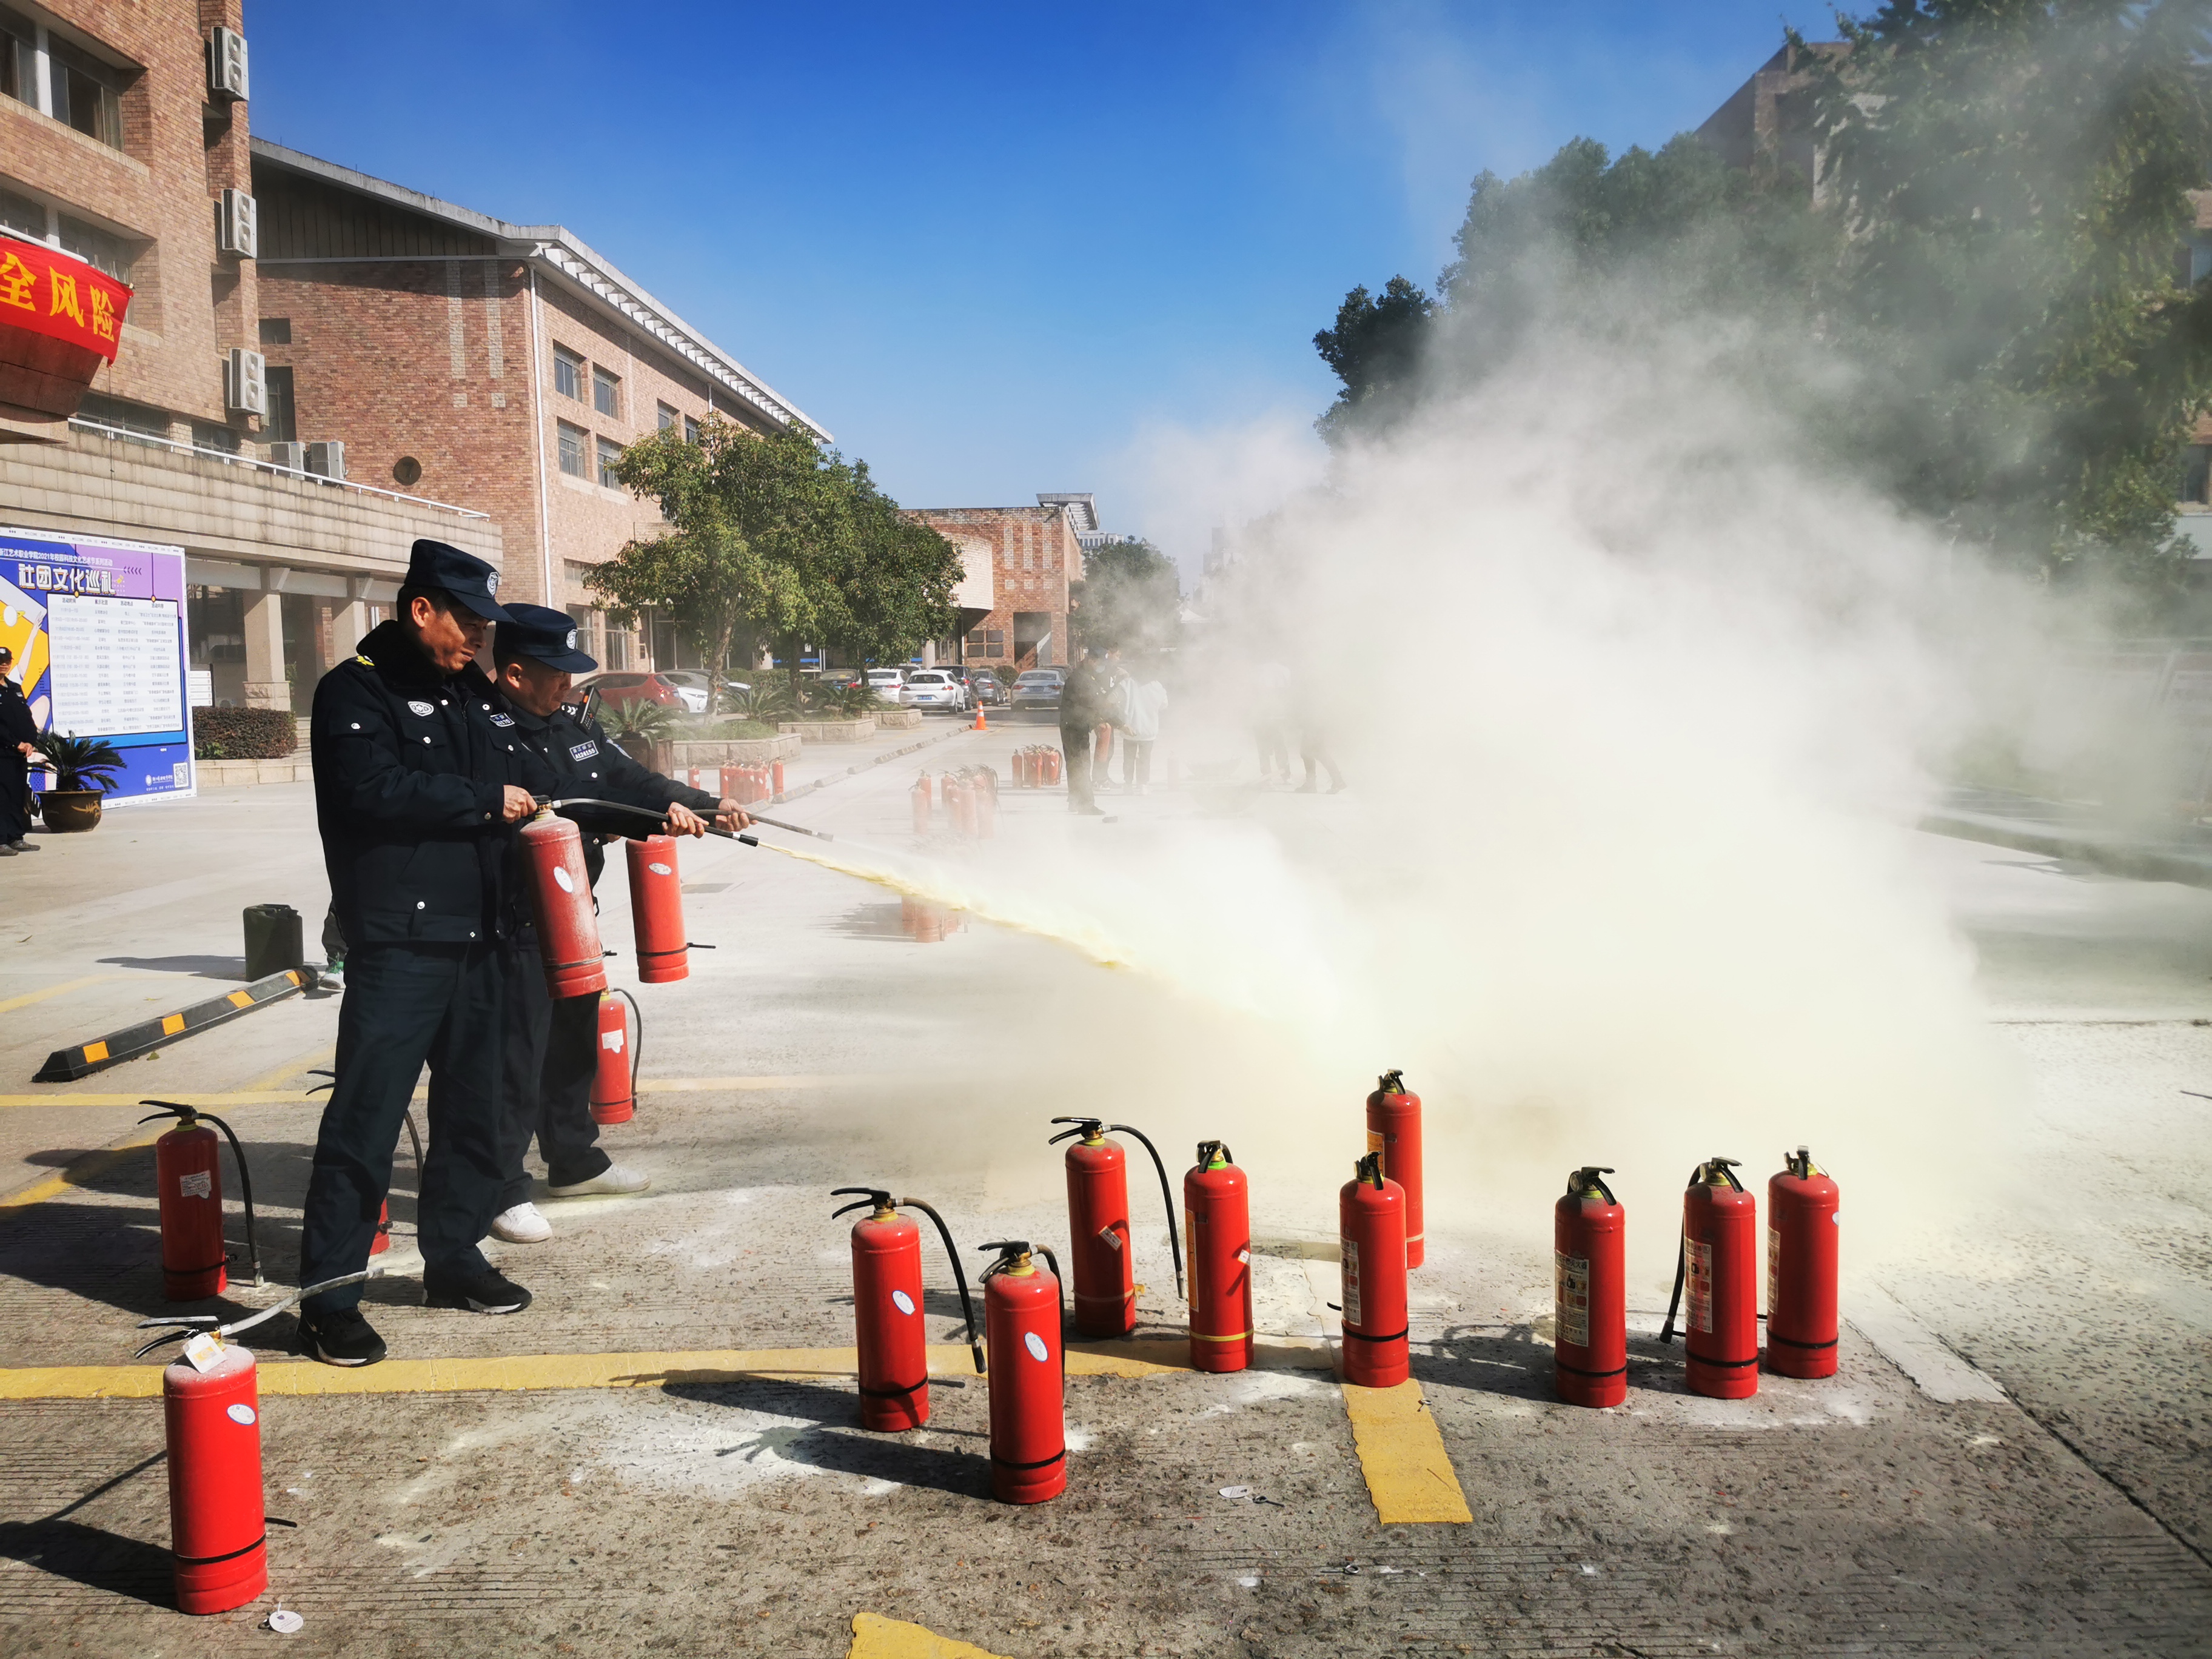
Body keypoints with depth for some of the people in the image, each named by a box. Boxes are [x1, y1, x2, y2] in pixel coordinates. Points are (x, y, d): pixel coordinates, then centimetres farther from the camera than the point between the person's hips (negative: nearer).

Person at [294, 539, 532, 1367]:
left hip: (473, 940, 8)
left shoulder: (466, 691, 18)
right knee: (365, 1119, -6)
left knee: (471, 1111, 14)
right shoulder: (356, 690, -6)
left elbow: (508, 781, 26)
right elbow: (375, 788, -21)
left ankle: (453, 1258, 28)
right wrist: (486, 798, -13)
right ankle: (329, 1297, 2)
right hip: (396, 946, -8)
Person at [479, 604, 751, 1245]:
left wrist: (707, 805, 1)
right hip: (517, 922, -9)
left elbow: (629, 779, 14)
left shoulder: (571, 725, 11)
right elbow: (558, 808, -28)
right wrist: (655, 815, -31)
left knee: (576, 1040, 20)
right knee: (518, 1053, -4)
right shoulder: (486, 731, -19)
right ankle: (504, 1190, 5)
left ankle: (575, 1160, 35)